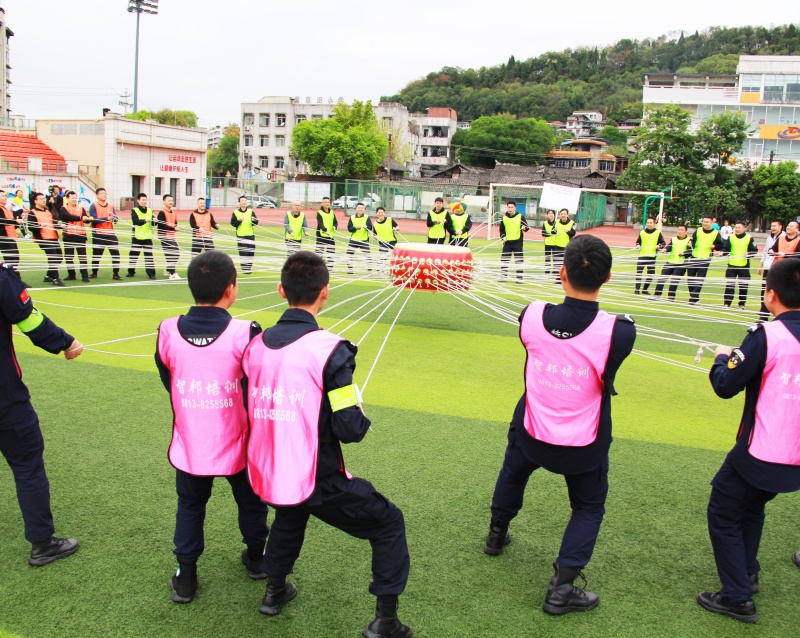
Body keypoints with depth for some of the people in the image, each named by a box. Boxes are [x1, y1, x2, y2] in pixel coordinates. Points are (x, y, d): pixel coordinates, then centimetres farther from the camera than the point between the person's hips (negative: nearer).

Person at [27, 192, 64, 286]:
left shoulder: (48, 212, 23)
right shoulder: (32, 213, -1)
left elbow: (55, 222, 28)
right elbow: (30, 227, -11)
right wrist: (40, 225, -27)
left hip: (54, 238, 8)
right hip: (43, 239, -8)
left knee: (59, 257, 10)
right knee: (52, 257, -14)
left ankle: (48, 276, 23)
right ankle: (55, 279, -9)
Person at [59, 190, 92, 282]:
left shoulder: (81, 208, 9)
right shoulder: (63, 209, 1)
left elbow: (85, 219, -6)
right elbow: (69, 217, -18)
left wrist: (89, 219, -29)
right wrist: (81, 218, -29)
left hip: (80, 235, 1)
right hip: (68, 235, -1)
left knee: (82, 256, 0)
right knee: (69, 256, 7)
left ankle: (85, 276, 1)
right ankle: (71, 275, 19)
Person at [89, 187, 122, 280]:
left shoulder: (111, 206, 12)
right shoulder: (93, 206, -3)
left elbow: (116, 219, 6)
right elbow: (94, 220, -15)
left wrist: (113, 217, -17)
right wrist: (107, 218, -24)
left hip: (110, 234, 4)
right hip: (98, 235, -4)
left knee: (116, 253, -4)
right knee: (96, 254, 5)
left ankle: (115, 274, 2)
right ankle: (94, 273, 23)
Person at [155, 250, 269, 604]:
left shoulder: (168, 331, -13)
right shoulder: (246, 333, -23)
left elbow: (168, 383, 1)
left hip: (189, 446, 2)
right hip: (237, 446, -1)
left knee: (190, 506, 24)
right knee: (250, 501, 25)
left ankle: (185, 576, 31)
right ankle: (256, 556, 44)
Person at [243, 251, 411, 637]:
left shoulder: (256, 345, -2)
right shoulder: (329, 349, -19)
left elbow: (251, 413, 10)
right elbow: (350, 430, -19)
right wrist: (361, 418, 3)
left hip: (264, 476, 6)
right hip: (315, 481, -6)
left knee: (291, 513, 39)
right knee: (389, 523, 14)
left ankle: (274, 591, 49)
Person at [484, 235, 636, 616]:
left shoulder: (532, 315, -22)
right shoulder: (620, 331, -28)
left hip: (531, 433, 2)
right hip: (584, 447, -2)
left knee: (513, 472, 34)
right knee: (589, 507, 22)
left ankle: (496, 535, 55)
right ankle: (561, 590, 15)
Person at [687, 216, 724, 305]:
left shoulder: (716, 233, -1)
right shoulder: (698, 231, 6)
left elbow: (720, 245, 3)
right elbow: (692, 241, 6)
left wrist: (715, 246, -17)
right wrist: (691, 243, -15)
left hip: (705, 259, -4)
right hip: (694, 257, 4)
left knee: (699, 280, -5)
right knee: (690, 278, 7)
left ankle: (693, 299, -1)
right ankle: (694, 297, 22)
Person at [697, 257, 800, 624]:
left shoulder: (766, 336, -19)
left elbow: (725, 386, -14)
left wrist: (723, 358, 4)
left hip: (760, 453, -7)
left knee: (722, 514, 8)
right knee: (752, 508, 28)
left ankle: (737, 598, 9)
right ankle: (747, 573, 38)